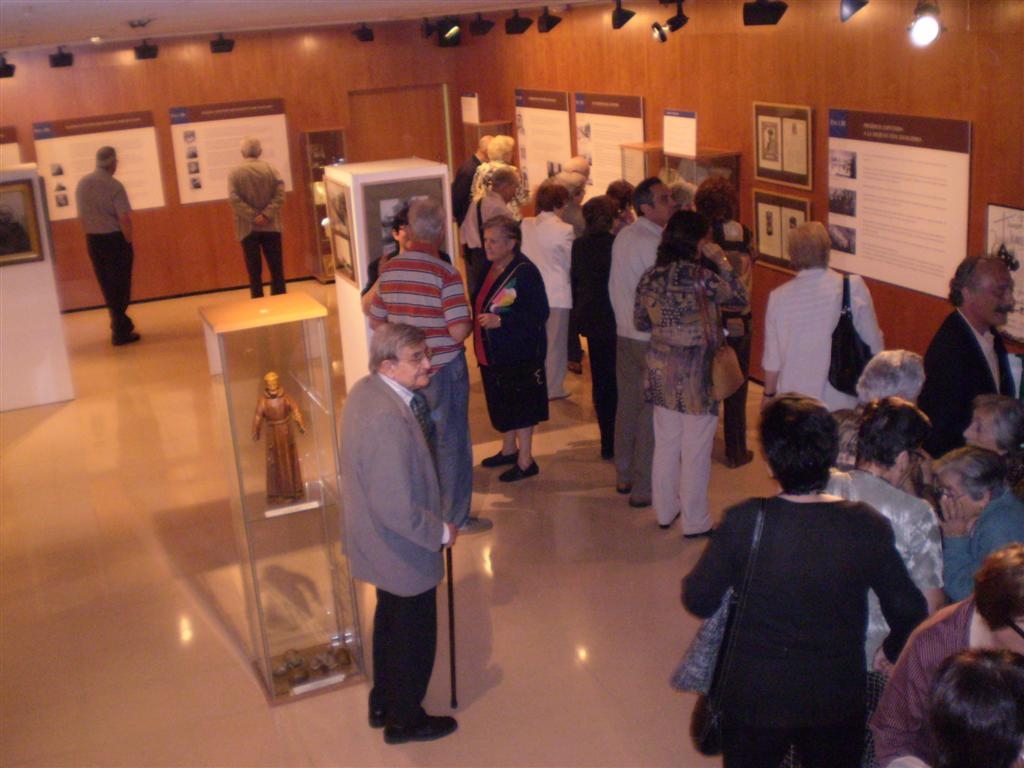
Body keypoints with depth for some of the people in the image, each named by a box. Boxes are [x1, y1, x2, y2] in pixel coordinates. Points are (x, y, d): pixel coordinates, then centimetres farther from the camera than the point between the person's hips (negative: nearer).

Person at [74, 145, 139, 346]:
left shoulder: (82, 184, 1)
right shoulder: (114, 186, -17)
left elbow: (81, 215, 7)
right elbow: (124, 219, -22)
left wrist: (92, 233, 18)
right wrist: (128, 241, -8)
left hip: (93, 240, 6)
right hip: (114, 239, -6)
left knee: (106, 285, 17)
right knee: (119, 285, 4)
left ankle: (120, 323, 32)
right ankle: (119, 332, 7)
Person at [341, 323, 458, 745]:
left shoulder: (365, 389, -6)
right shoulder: (387, 419, -36)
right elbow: (397, 509, -33)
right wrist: (441, 533, -18)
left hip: (380, 543, 9)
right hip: (403, 550, -9)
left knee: (390, 622, 28)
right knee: (414, 637, 14)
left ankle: (383, 702, 49)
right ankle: (404, 720, 36)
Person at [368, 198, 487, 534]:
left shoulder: (389, 270, -2)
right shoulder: (445, 273, -19)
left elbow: (376, 322, 8)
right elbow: (459, 331, -23)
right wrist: (470, 321, -2)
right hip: (444, 369, -5)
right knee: (451, 442, 7)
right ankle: (455, 517, 17)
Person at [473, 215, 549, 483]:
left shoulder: (525, 272, -19)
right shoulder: (489, 268, 7)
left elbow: (539, 314, -24)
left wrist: (500, 321, -28)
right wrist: (478, 320, 6)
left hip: (519, 355, -8)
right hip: (492, 353, 9)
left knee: (520, 408, 1)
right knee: (501, 405, 19)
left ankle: (525, 461, 12)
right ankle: (509, 449, 36)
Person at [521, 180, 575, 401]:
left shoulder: (526, 225, -2)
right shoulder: (564, 230, -16)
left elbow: (522, 254, 6)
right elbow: (571, 262, -8)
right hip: (557, 293, -5)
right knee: (555, 342, 7)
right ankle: (554, 388, 14)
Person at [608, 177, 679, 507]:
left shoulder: (623, 237, 6)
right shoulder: (655, 244, -19)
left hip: (624, 335, 8)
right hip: (652, 340, -8)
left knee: (627, 406, 16)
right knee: (652, 414, 0)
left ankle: (624, 476, 27)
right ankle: (644, 488, 7)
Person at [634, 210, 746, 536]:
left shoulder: (649, 277, 1)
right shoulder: (700, 277, -18)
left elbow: (640, 322, 11)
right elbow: (740, 297, -6)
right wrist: (723, 262, 1)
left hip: (660, 372, 6)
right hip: (696, 375, -6)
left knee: (665, 444, 17)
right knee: (696, 450, 4)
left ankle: (665, 511, 29)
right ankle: (695, 522, 13)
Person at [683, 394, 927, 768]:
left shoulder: (743, 522, -22)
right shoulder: (869, 527, -16)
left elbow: (698, 600, -12)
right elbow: (910, 613, -6)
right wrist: (891, 652, 14)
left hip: (753, 698, -1)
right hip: (837, 702, 1)